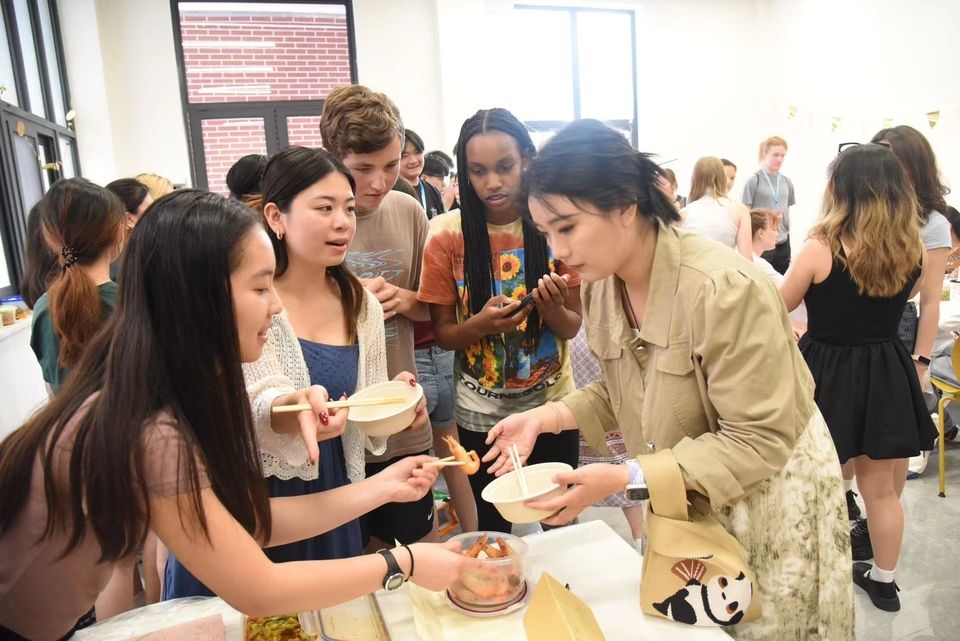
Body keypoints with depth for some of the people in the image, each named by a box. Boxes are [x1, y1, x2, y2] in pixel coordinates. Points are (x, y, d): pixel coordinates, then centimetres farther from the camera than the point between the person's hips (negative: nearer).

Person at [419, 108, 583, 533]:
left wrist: (551, 308, -25)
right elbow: (442, 334, -4)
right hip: (482, 413, 0)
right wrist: (481, 324, -25)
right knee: (493, 531, 15)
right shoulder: (447, 236, -11)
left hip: (552, 402, 1)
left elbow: (572, 327, -3)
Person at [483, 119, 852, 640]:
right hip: (681, 502, 6)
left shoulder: (724, 289, -31)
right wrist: (550, 416, -12)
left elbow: (760, 440, -28)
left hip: (765, 497, -6)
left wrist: (626, 479, -35)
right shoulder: (601, 287, -8)